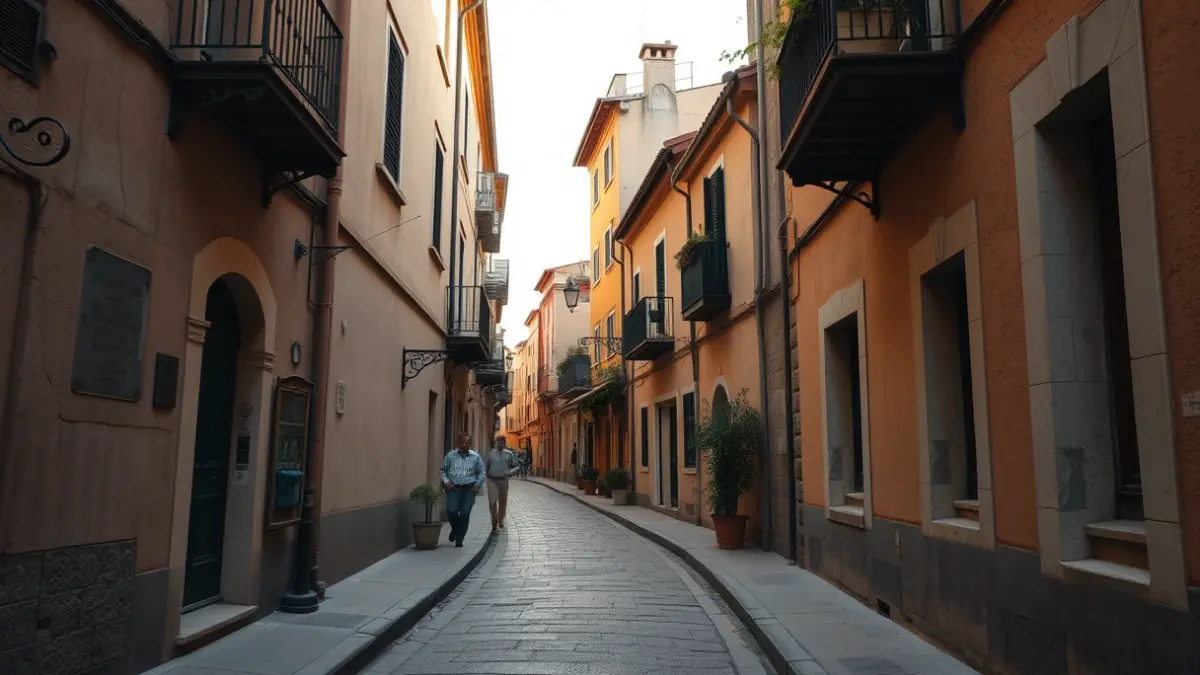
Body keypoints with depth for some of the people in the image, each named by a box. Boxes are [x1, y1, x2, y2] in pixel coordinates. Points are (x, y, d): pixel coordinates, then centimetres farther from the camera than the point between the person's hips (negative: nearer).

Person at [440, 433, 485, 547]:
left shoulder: (476, 457, 7)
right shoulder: (451, 455, 7)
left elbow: (482, 473, 11)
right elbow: (443, 470, 13)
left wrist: (477, 485, -1)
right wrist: (446, 481, -2)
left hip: (469, 489, 0)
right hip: (453, 488, 0)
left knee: (465, 513, -6)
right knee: (451, 511, -14)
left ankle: (459, 539, 8)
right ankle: (454, 529, 20)